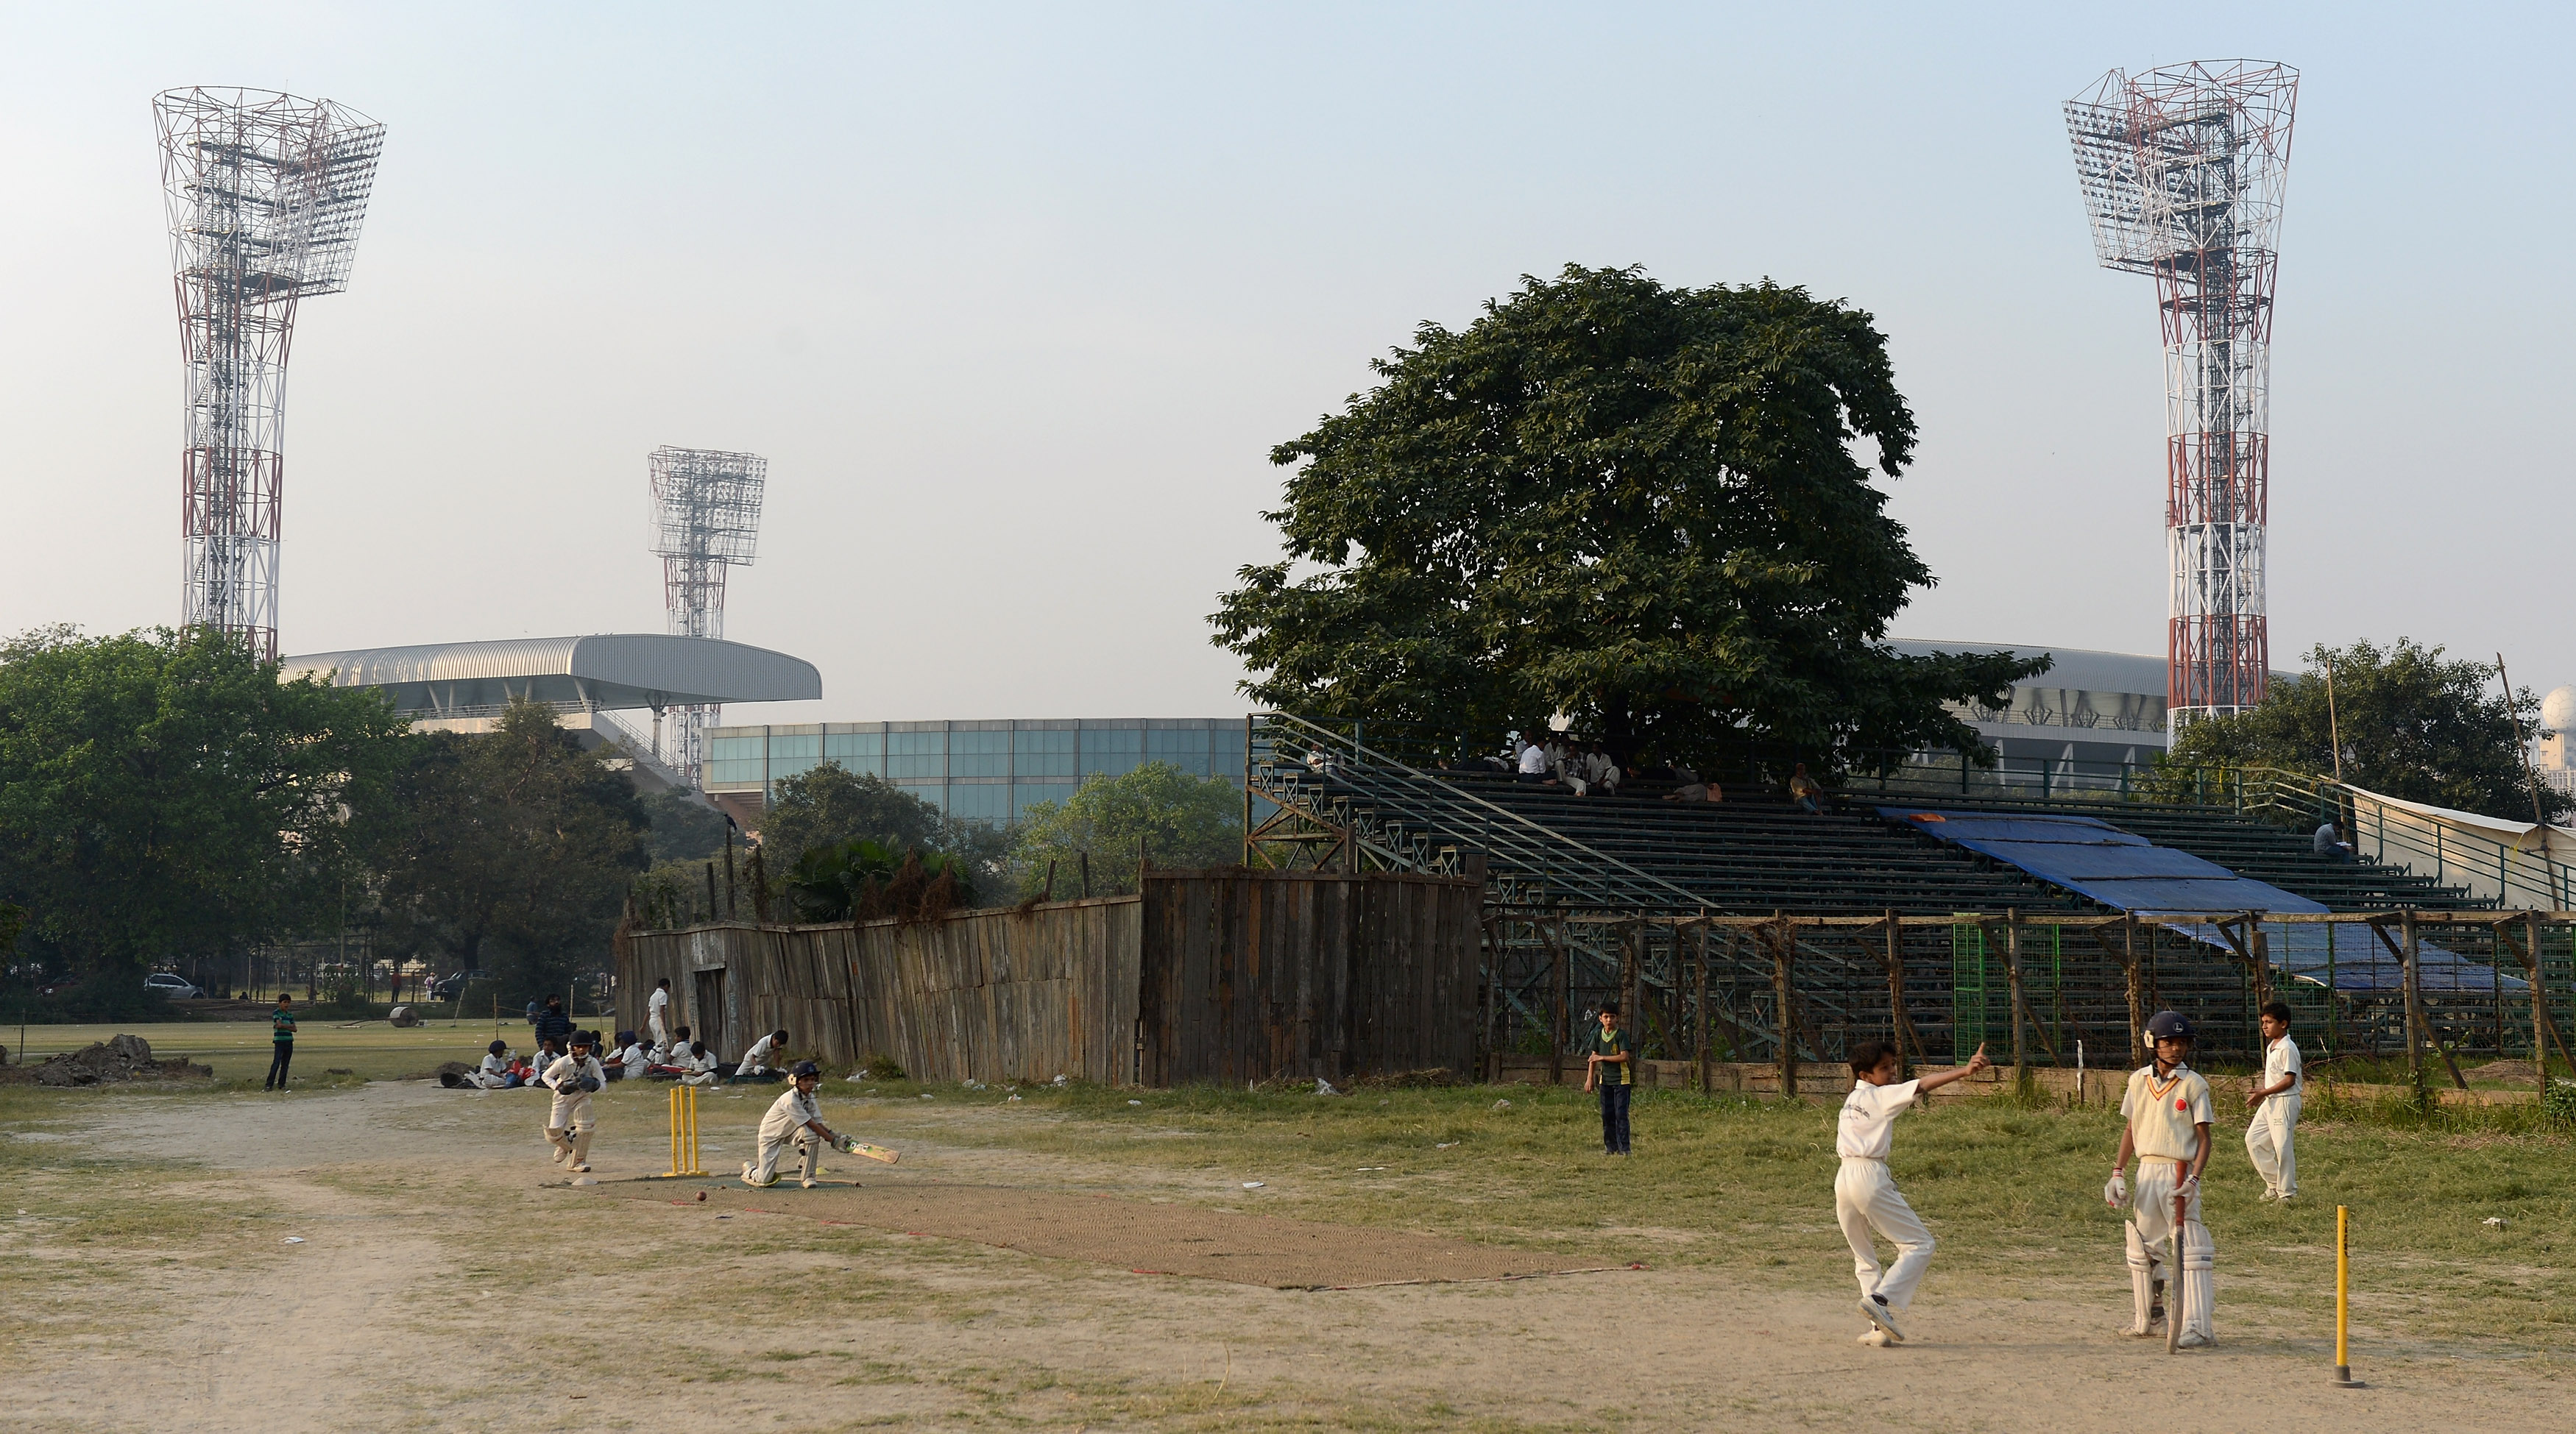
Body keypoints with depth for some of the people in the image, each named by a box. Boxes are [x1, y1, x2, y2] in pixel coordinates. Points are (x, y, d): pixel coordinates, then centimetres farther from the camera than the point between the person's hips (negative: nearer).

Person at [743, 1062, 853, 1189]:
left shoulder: (810, 1097, -6)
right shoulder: (790, 1099, -31)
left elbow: (818, 1123, -7)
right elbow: (812, 1125, -31)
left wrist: (833, 1135, -25)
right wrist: (833, 1140, -32)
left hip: (789, 1133, 6)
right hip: (771, 1135, -6)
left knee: (812, 1135, -28)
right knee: (764, 1181, -13)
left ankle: (808, 1177, -15)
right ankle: (749, 1167, 23)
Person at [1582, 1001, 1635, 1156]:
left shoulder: (1621, 1035, -9)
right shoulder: (1598, 1035, 7)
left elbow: (1624, 1056, -18)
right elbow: (1593, 1057, 12)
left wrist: (1602, 1058, -16)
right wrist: (1590, 1078, 7)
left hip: (1621, 1079, -5)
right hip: (1605, 1079, 6)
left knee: (1621, 1114, -8)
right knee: (1607, 1115, 7)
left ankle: (1624, 1148, -7)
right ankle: (1610, 1146, 15)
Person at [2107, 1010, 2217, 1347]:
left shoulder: (2194, 1084, -4)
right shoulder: (2138, 1080, 8)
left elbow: (2204, 1138, -6)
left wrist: (2193, 1180, -18)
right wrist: (2118, 1173, 8)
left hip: (2180, 1172, -5)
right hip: (2147, 1170, 5)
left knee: (2190, 1249, -11)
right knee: (2141, 1249, 11)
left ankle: (2197, 1325, -13)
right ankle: (2145, 1320, 24)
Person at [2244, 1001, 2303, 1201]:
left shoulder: (2287, 1048, -15)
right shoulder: (2271, 1046, 14)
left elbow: (2289, 1080, -19)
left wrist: (2263, 1092, -19)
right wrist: (2260, 1093, 7)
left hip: (2285, 1101, -10)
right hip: (2270, 1102, 10)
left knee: (2282, 1146, -7)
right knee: (2253, 1139, 9)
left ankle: (2287, 1192, 2)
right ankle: (2273, 1184, 17)